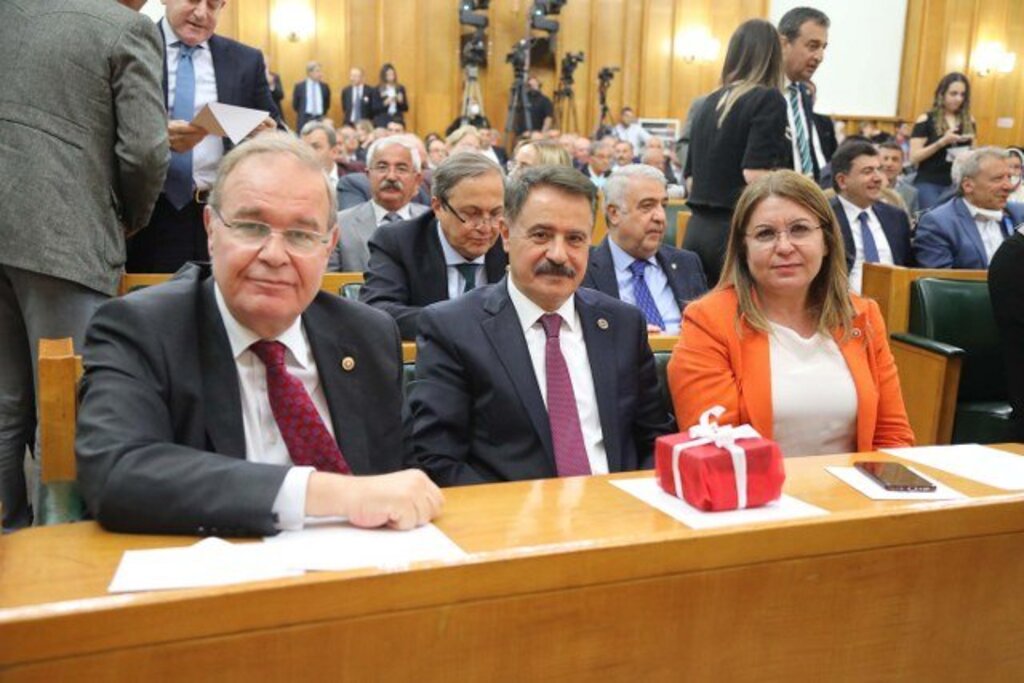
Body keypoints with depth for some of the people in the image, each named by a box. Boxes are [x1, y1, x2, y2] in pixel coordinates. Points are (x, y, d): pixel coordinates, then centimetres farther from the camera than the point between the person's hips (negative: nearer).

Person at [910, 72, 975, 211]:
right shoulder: (926, 120, -3)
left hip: (956, 183, 3)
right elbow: (914, 157, -9)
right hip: (928, 183, -3)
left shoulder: (969, 122, 10)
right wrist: (942, 142, -20)